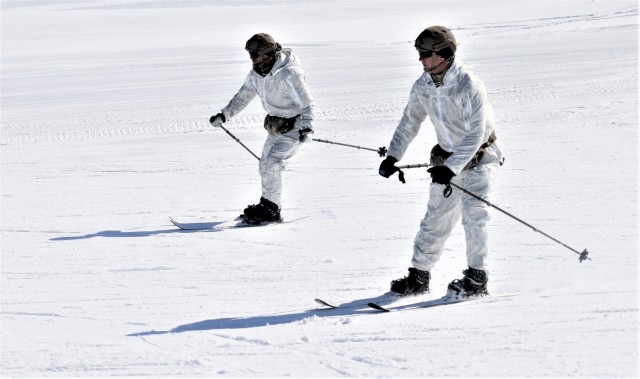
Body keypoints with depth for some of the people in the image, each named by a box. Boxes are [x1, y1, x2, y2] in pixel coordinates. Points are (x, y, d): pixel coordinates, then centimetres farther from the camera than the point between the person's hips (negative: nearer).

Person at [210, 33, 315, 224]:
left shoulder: (289, 74, -25)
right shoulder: (256, 73, 0)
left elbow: (306, 103, -24)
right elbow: (243, 96, 13)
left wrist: (306, 127, -33)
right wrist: (224, 115, 10)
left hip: (294, 128, -9)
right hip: (275, 127, 9)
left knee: (271, 164, -17)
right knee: (265, 166, 11)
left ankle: (271, 210, -9)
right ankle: (268, 205, 25)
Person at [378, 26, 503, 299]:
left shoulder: (468, 86, -26)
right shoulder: (423, 86, -5)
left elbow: (475, 135, -29)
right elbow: (410, 122, 6)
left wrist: (451, 168, -35)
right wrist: (393, 157, -4)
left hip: (479, 157, -6)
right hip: (447, 158, 6)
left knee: (472, 212, -19)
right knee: (436, 217, 7)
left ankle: (477, 279, -13)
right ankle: (419, 275, 17)